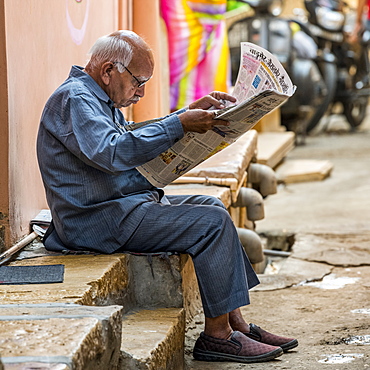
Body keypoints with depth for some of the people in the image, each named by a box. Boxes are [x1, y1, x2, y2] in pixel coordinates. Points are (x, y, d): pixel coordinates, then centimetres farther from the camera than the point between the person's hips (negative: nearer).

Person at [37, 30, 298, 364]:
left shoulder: (99, 99, 19)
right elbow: (114, 153, -30)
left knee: (212, 206, 16)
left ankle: (236, 323, 11)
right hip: (97, 220, -11)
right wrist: (180, 124, -26)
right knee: (212, 222, -16)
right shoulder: (73, 98, -15)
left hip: (124, 206, 11)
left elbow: (143, 141, 28)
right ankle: (217, 336, -10)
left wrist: (193, 112, 16)